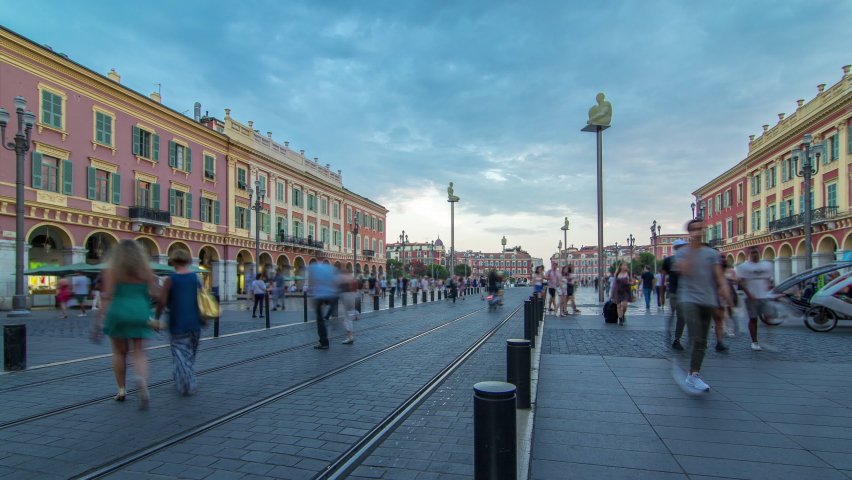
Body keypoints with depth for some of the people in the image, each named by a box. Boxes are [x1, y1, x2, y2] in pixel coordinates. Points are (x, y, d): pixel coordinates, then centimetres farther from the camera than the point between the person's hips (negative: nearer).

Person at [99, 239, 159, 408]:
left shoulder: (112, 271, 0)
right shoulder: (146, 270, 3)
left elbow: (107, 296, -7)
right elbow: (154, 294, 1)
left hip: (118, 312, 0)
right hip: (140, 313, 0)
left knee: (119, 352, 15)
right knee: (139, 352, 3)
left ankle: (122, 389, 20)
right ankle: (143, 381, -24)